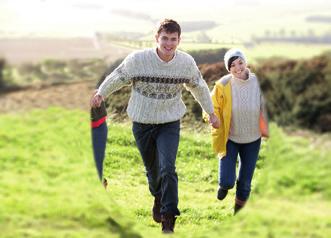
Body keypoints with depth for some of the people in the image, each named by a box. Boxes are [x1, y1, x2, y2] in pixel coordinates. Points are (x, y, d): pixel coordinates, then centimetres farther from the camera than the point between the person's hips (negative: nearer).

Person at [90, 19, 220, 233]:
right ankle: (158, 198, 47)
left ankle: (168, 220, -8)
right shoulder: (137, 59, -19)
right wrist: (101, 94, -17)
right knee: (152, 169, 16)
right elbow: (117, 77, -3)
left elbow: (199, 86, 7)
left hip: (170, 123, 0)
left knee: (168, 169, -17)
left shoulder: (187, 62, -11)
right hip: (142, 123, 0)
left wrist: (211, 113, 14)